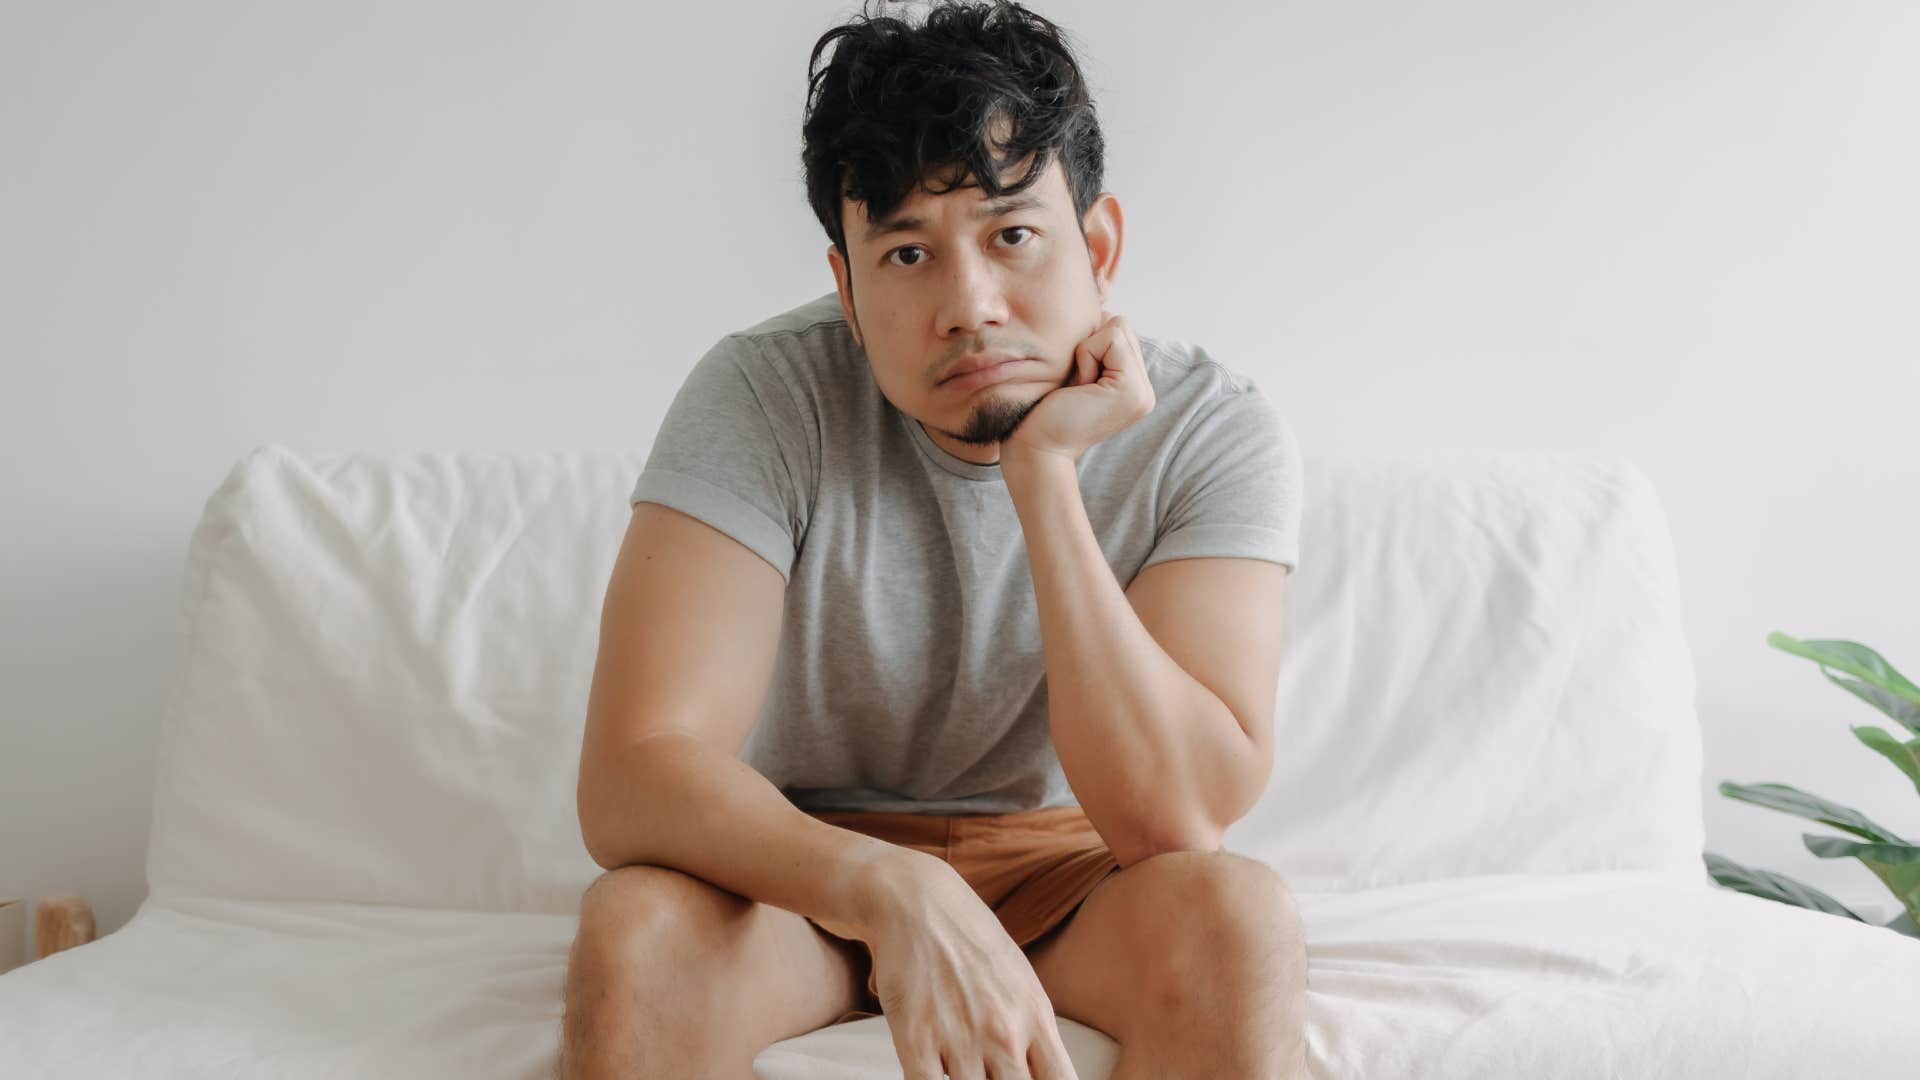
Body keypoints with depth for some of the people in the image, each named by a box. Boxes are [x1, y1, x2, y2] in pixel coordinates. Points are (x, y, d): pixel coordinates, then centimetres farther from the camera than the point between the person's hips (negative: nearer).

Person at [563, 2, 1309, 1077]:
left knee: (1240, 916, -32)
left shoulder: (1217, 429, -17)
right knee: (636, 932, -33)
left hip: (1063, 867, 1)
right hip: (800, 860, 0)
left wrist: (1045, 473, -32)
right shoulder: (766, 395, -19)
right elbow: (631, 776, -29)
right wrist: (894, 889, -47)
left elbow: (1172, 821, -27)